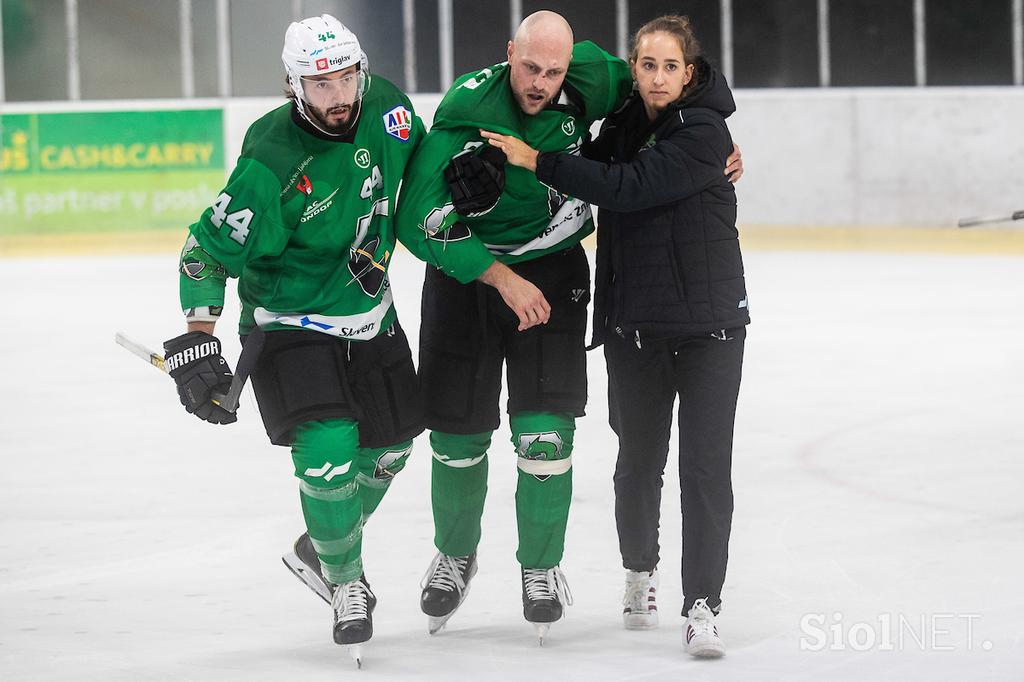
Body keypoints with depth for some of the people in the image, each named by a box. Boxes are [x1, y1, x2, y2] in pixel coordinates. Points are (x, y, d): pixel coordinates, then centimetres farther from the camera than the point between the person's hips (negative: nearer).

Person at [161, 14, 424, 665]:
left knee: (388, 450, 16)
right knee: (328, 451, -21)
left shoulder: (382, 105, -11)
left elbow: (421, 165, 11)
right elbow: (210, 248, -20)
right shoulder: (271, 163, -27)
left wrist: (375, 243, -1)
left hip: (369, 313, 6)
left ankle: (327, 540, 44)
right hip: (290, 323, -6)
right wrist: (198, 343, -25)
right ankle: (345, 581, 4)